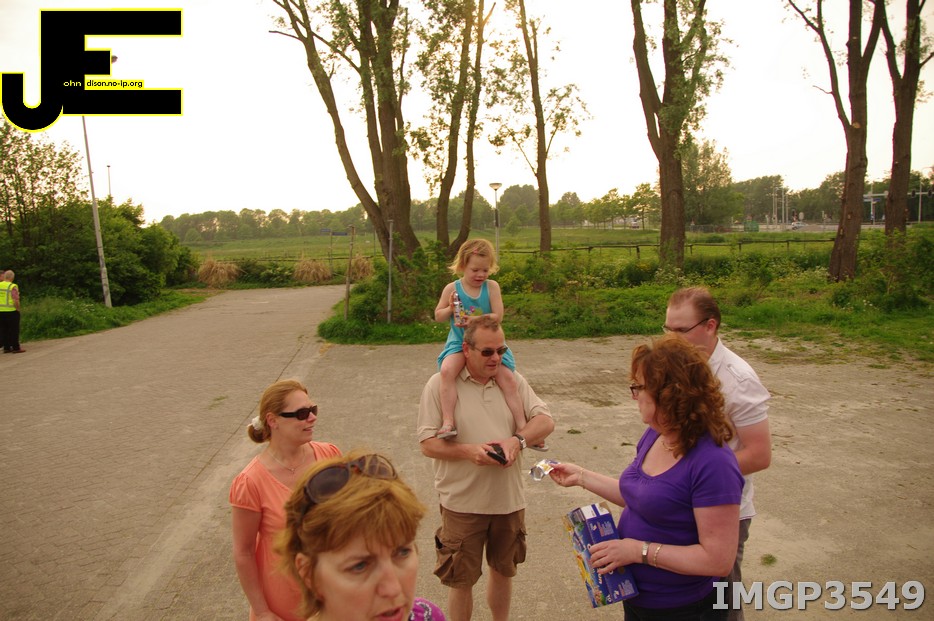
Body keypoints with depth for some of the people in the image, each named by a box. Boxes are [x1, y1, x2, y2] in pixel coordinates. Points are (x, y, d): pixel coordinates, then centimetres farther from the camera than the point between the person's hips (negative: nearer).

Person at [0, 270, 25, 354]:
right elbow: (16, 301, -19)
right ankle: (16, 348, 6)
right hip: (11, 311, -5)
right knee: (14, 330, 3)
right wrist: (18, 309, -6)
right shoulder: (13, 287, -13)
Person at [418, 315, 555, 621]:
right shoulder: (440, 384, -9)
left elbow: (545, 421, -2)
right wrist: (468, 450, -26)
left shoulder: (513, 381, 2)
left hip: (509, 499, 4)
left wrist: (518, 440, -22)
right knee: (462, 581, 11)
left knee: (503, 571, 22)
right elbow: (428, 443, -10)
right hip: (462, 503, -4)